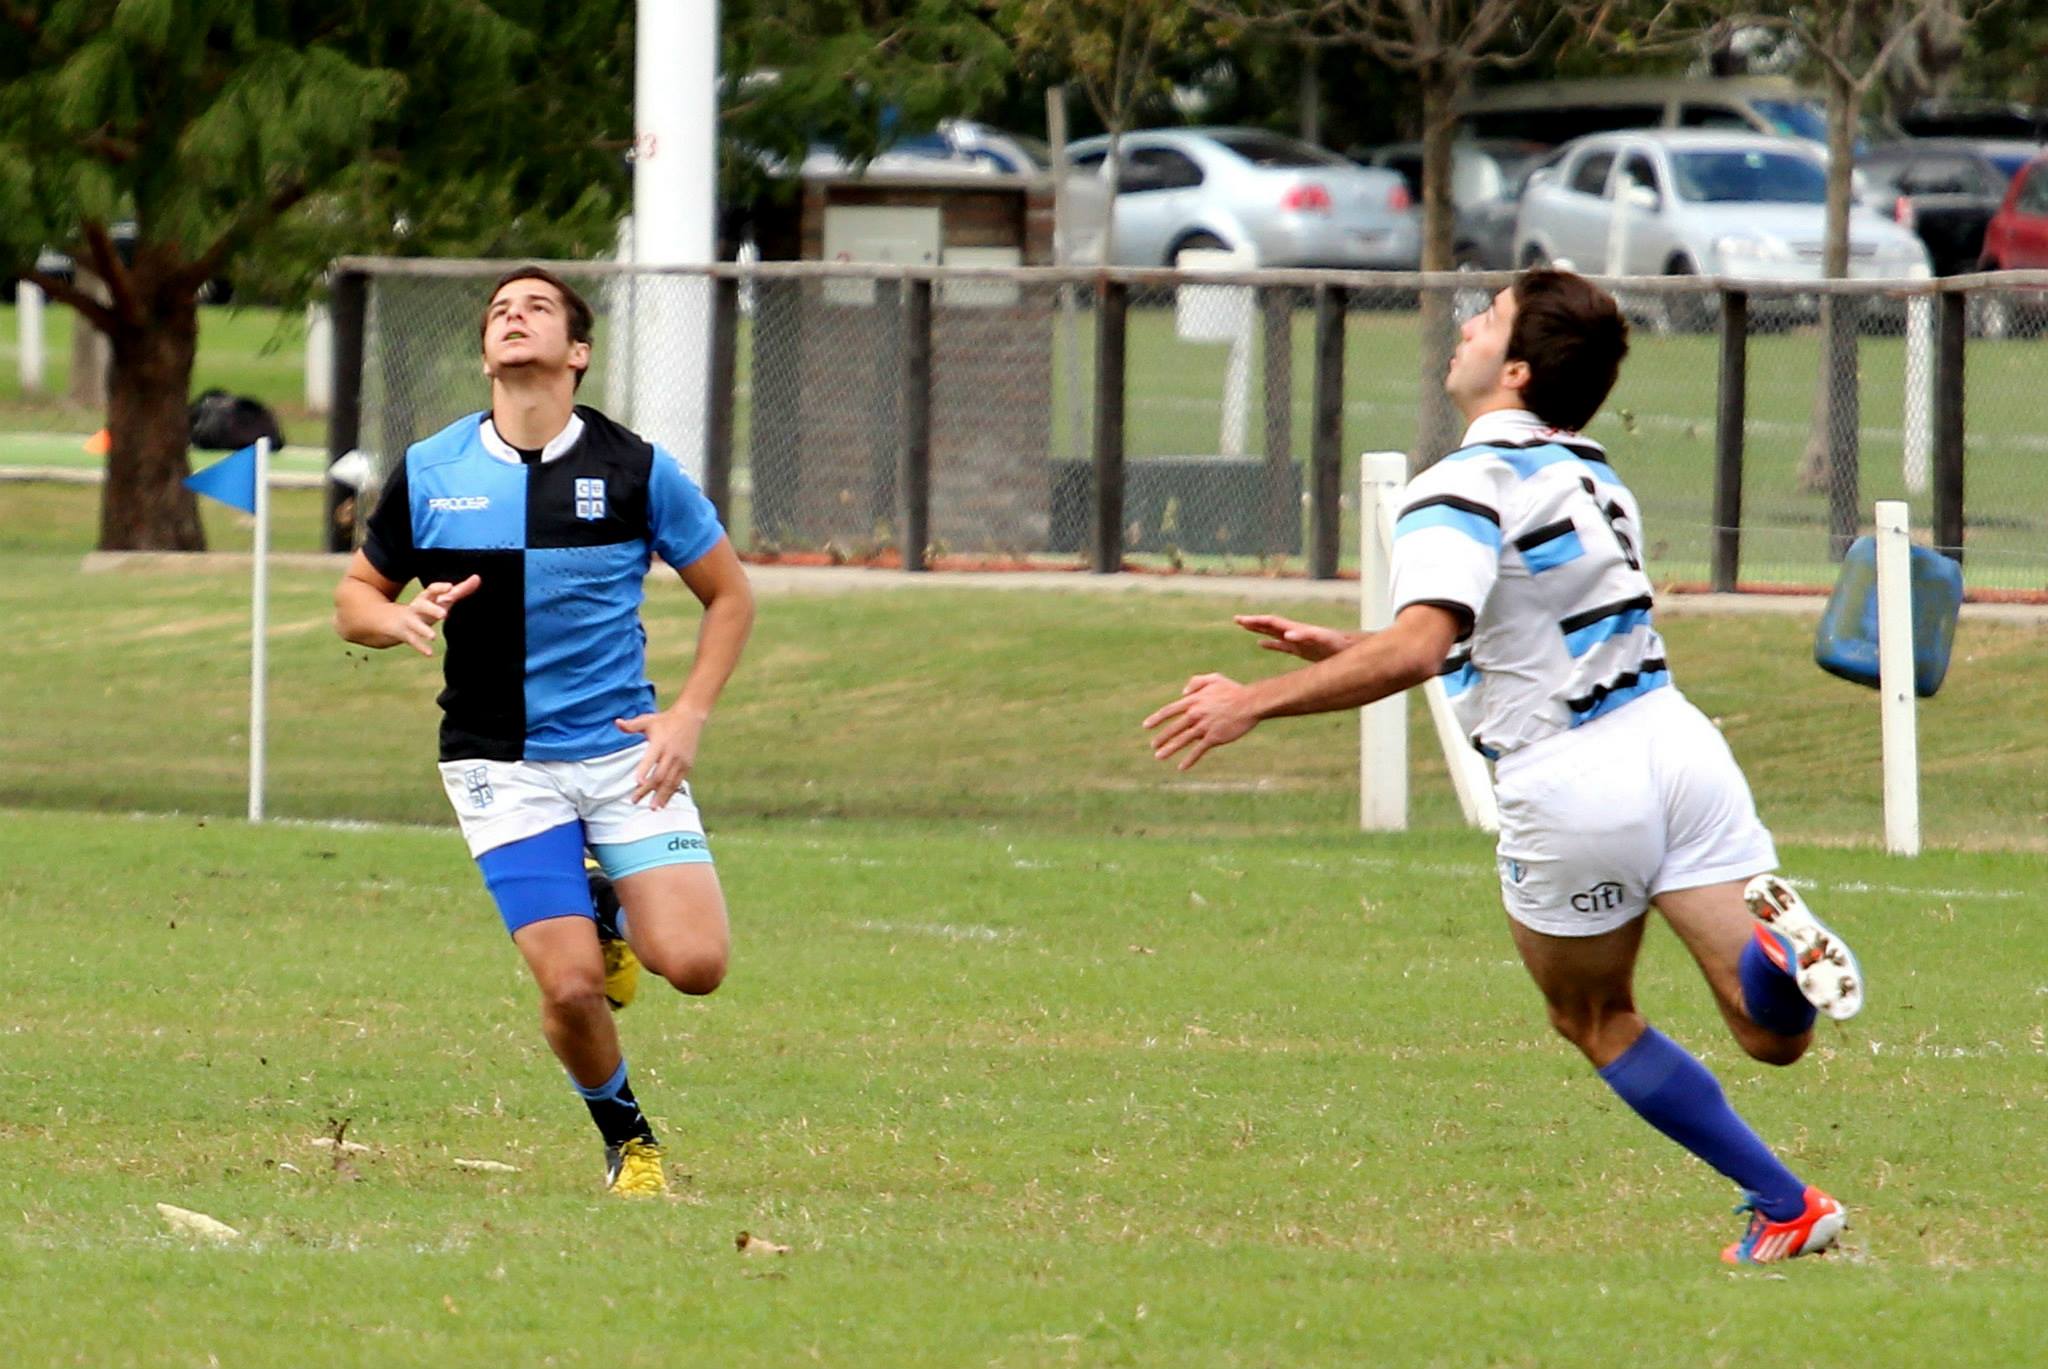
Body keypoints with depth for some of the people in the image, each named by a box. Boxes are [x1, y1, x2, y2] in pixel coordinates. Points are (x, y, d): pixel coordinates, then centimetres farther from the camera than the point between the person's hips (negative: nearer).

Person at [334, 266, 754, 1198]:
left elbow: (730, 596, 8)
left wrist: (688, 716, -4)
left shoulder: (636, 470, -3)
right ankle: (626, 1138, 16)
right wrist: (401, 618, -12)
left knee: (694, 963, -15)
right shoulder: (430, 474, 0)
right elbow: (356, 596, 12)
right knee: (570, 987, -12)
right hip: (502, 763, 0)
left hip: (625, 749, 0)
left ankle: (614, 916, 21)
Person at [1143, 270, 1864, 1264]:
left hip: (1571, 787, -6)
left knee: (1595, 1023, 18)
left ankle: (1784, 1208, 13)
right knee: (1773, 1035, 1)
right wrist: (1340, 652, 24)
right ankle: (1776, 946, -34)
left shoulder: (1463, 490, -12)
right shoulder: (1589, 475, 17)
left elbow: (1416, 650, -26)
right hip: (1673, 736, 6)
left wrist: (1255, 702, -21)